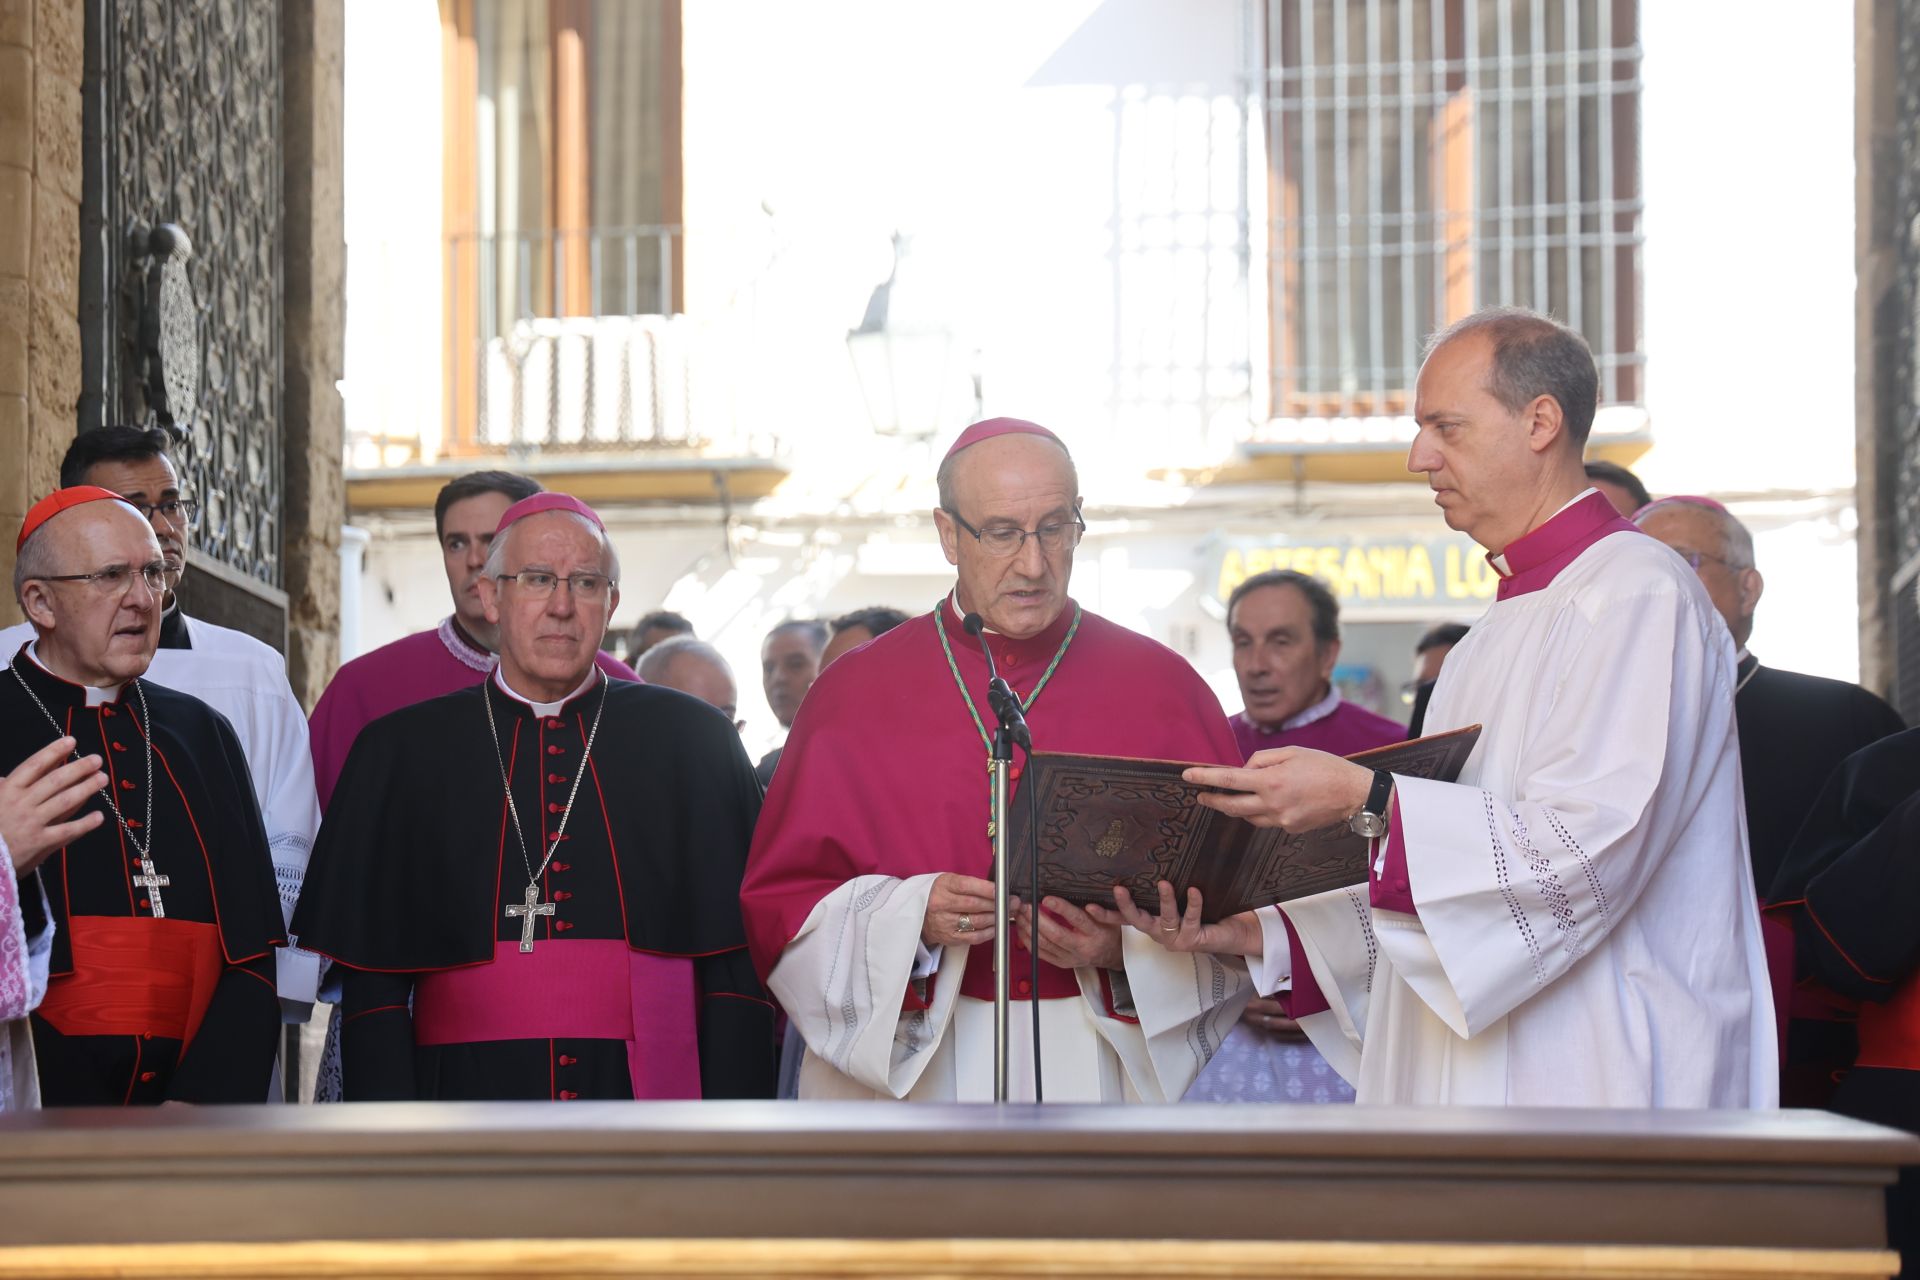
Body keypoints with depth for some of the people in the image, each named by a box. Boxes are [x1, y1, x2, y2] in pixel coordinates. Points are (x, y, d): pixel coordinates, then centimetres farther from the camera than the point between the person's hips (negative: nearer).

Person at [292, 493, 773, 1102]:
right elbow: (371, 978, 6)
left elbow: (737, 964, 5)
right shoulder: (401, 752, 8)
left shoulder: (691, 742, 8)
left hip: (650, 1095, 0)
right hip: (469, 1094, 0)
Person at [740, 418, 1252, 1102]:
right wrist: (908, 916, -13)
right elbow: (777, 904, 3)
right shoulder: (853, 694, 5)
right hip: (905, 1079, 0)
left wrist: (1124, 947, -13)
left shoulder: (1162, 690, 4)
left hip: (1100, 1071, 0)